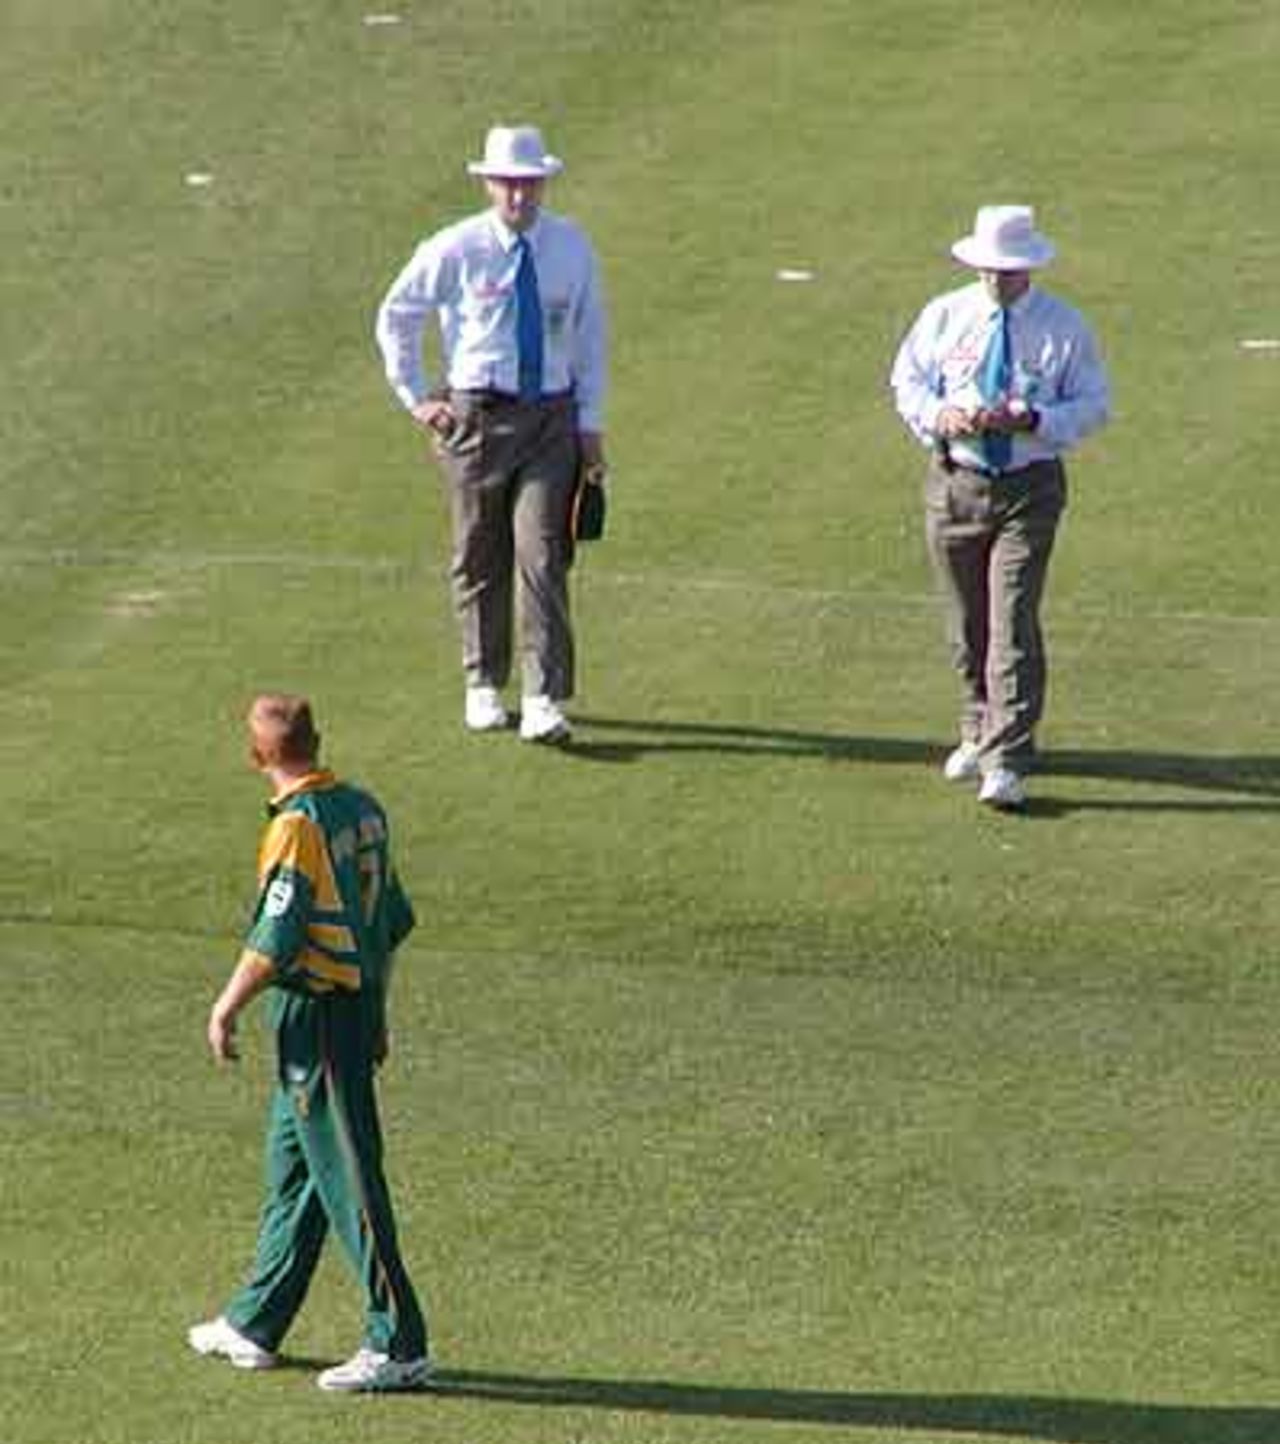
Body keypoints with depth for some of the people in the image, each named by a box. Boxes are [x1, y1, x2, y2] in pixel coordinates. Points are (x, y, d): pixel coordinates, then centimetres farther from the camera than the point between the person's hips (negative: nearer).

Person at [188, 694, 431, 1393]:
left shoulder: (298, 825, -18)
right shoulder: (363, 809, 9)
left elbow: (276, 938, -21)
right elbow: (394, 919, 15)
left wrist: (227, 1007, -9)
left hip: (316, 1016, -9)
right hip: (360, 1006, 9)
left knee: (347, 1179, -6)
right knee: (290, 1169, 18)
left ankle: (398, 1346, -5)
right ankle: (255, 1324, 28)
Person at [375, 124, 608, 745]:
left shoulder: (572, 249, 3)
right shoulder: (455, 250, -6)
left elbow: (589, 336, 12)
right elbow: (395, 317, 5)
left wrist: (590, 422, 7)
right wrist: (416, 397, 3)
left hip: (552, 417, 1)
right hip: (478, 415, -1)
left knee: (542, 555, -9)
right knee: (479, 559, 8)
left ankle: (544, 702, -10)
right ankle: (484, 688, 23)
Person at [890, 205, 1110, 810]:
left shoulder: (1063, 327, -4)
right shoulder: (944, 316, 2)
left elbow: (1092, 404, -1)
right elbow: (907, 381, 8)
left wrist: (1031, 420, -19)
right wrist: (940, 416, -14)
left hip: (1029, 487, -3)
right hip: (955, 482, 3)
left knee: (1013, 624, -11)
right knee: (966, 623, 12)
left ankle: (1005, 761, -12)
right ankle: (979, 734, 31)